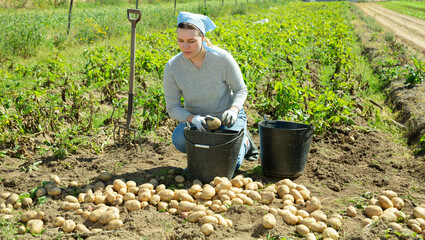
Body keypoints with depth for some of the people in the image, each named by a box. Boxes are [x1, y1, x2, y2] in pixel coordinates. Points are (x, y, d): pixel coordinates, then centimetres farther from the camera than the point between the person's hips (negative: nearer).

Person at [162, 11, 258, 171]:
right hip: (196, 117, 2)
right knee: (179, 139, -31)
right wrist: (194, 119, -32)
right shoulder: (172, 67, -20)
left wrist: (233, 111, -31)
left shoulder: (223, 58, -24)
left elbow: (241, 90, -10)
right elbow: (172, 108, -13)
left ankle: (244, 141, 16)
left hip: (227, 116, -2)